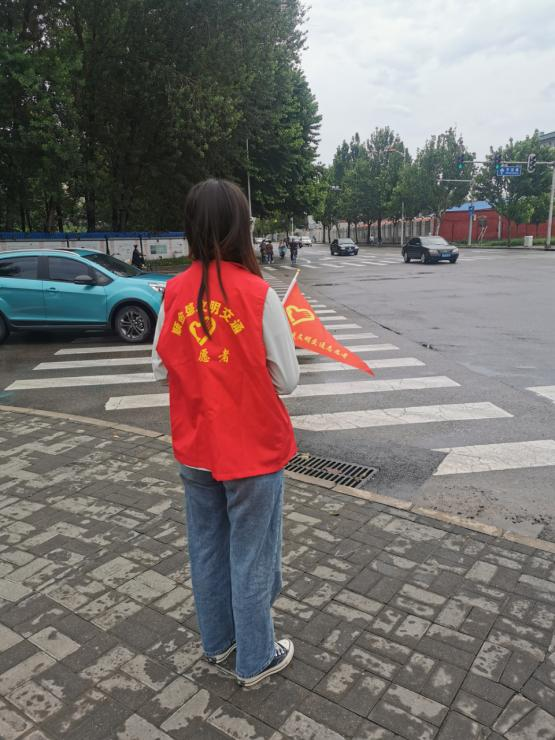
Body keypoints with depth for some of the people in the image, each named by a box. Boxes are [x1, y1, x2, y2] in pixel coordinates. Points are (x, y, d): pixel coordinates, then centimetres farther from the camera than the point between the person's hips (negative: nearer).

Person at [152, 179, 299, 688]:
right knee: (252, 558, 13)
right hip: (252, 451, -4)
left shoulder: (175, 293, -5)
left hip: (195, 451, 5)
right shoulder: (259, 294, -18)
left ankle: (217, 641, 43)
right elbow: (287, 380, -12)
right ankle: (255, 660, 33)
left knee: (207, 549, 21)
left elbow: (161, 369, 3)